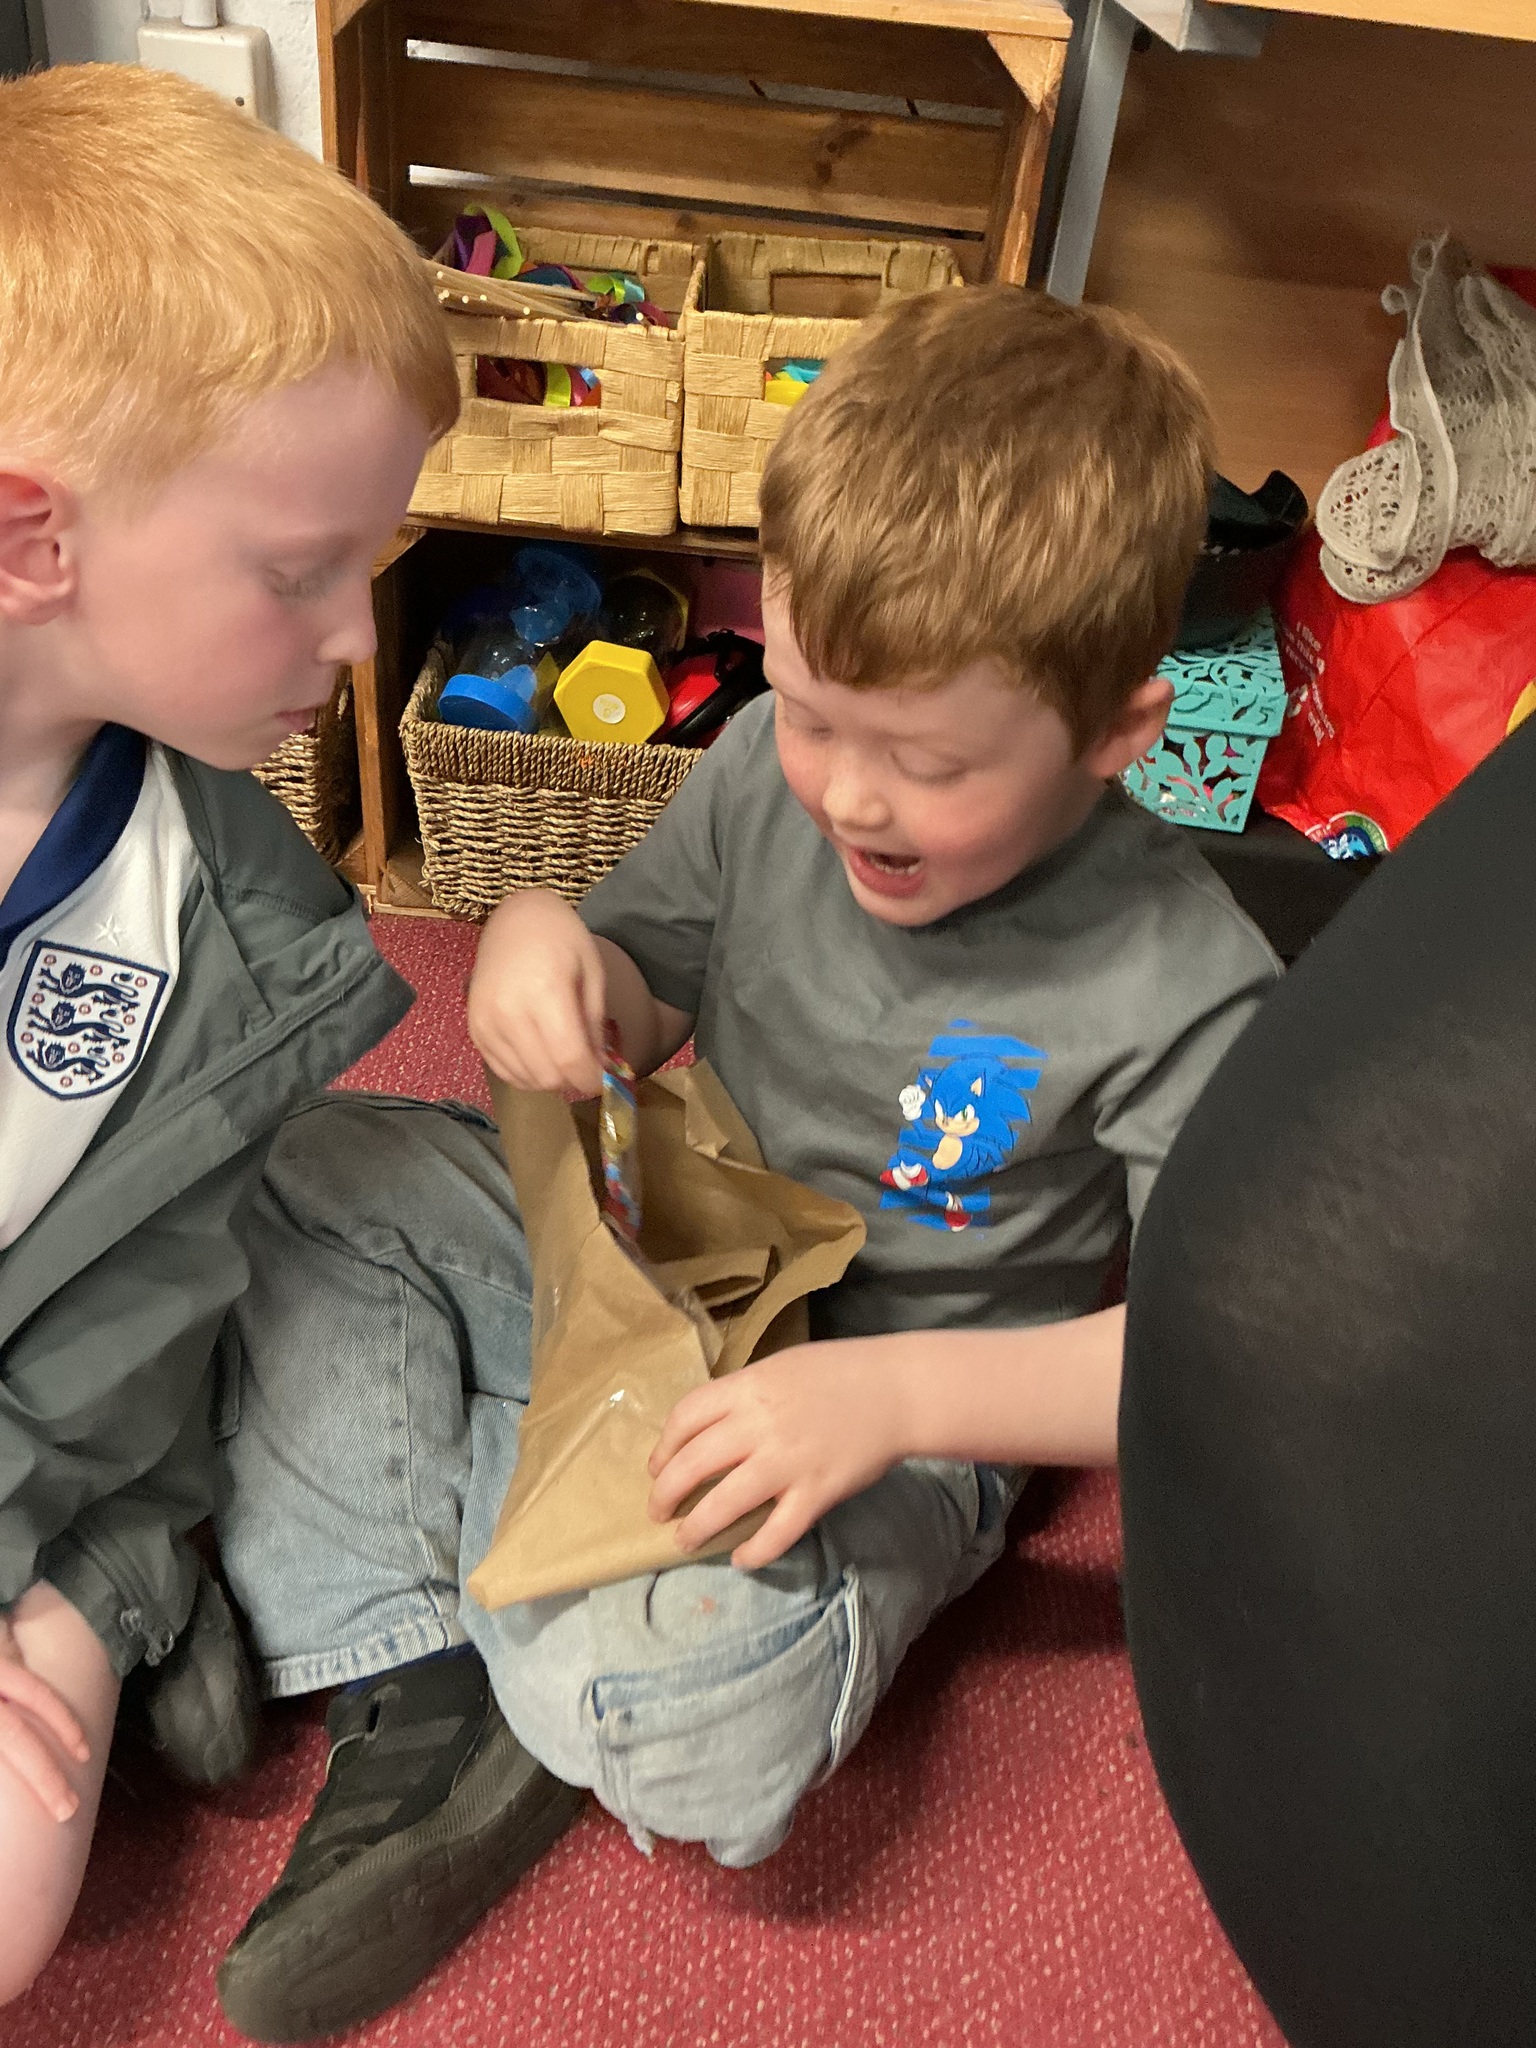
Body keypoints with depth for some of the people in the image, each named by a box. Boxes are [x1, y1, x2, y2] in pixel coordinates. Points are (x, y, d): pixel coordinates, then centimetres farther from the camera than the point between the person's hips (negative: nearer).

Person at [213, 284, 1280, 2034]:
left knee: (683, 1696, -34)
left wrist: (893, 1391, -33)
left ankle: (445, 1481, -2)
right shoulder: (769, 766, -9)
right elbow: (640, 1004, 5)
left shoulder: (1178, 987, -23)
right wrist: (542, 937, -20)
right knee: (288, 1184, -8)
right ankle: (405, 1691, -10)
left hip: (888, 1401, -5)